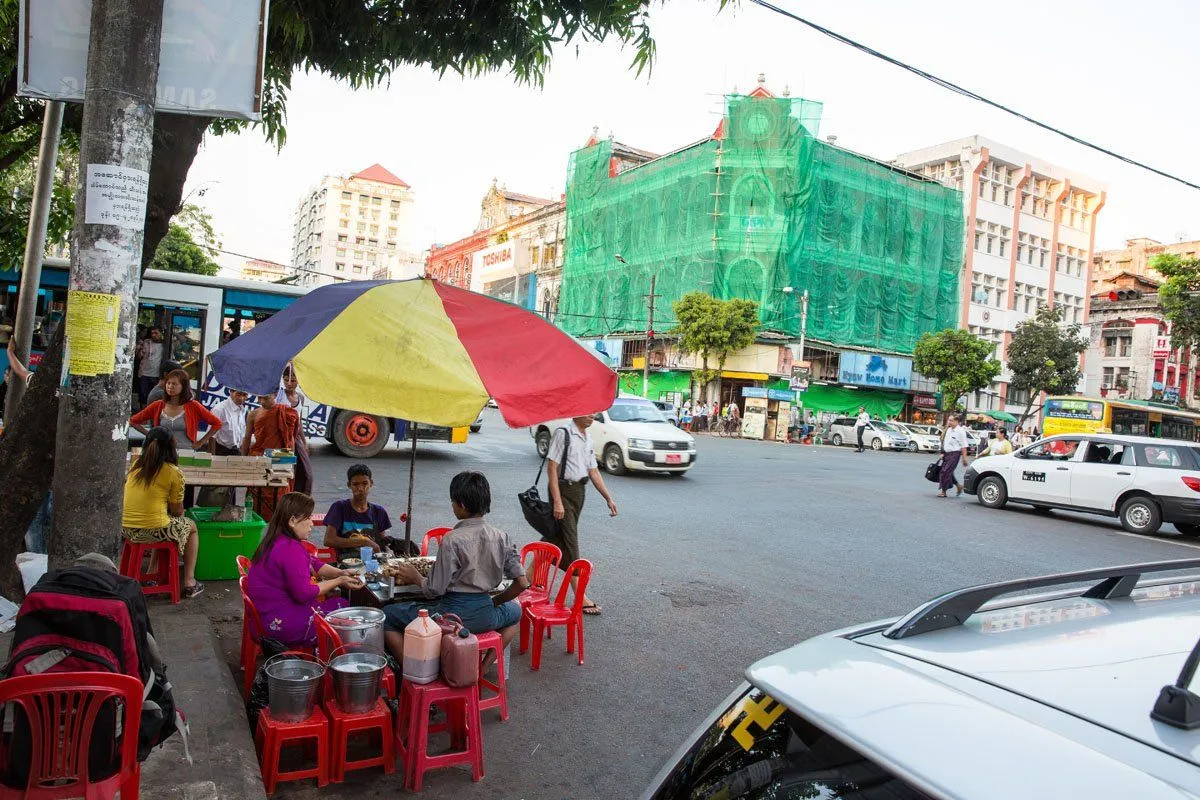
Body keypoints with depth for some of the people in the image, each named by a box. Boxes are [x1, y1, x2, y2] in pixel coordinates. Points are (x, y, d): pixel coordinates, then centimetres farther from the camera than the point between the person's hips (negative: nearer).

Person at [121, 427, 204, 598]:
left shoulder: (135, 465, 7)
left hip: (126, 529, 6)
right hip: (154, 530, -6)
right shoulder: (174, 473, -9)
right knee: (191, 527, 23)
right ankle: (189, 582, 18)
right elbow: (177, 511, -2)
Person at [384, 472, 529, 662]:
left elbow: (435, 590, -12)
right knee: (514, 611, 38)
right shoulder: (501, 537, -1)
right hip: (485, 617, 4)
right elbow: (522, 583, 1)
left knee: (387, 616, 13)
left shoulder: (452, 540, -15)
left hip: (452, 615, -4)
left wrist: (415, 577, 8)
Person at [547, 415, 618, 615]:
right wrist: (557, 502, -21)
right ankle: (581, 597, -3)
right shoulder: (563, 434, -13)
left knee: (558, 537, 15)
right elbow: (552, 467, -16)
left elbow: (593, 471, 14)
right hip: (563, 490, -8)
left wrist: (608, 498, 10)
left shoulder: (588, 439, 12)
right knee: (570, 542, -6)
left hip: (579, 490, 8)